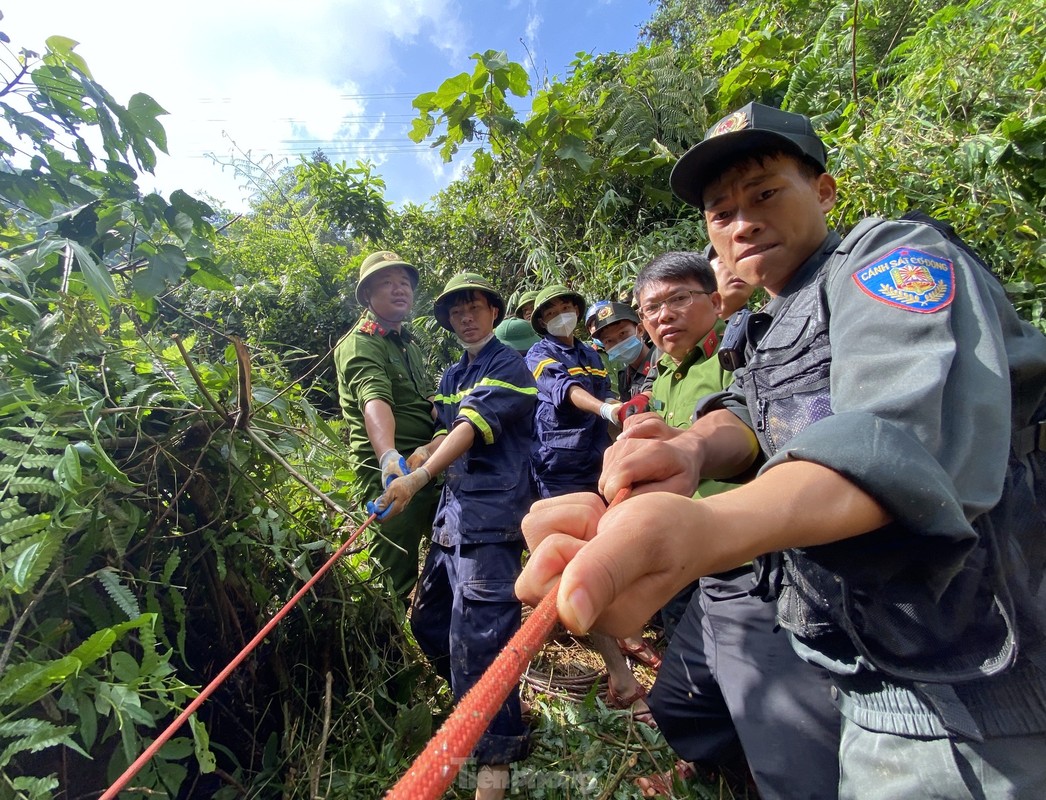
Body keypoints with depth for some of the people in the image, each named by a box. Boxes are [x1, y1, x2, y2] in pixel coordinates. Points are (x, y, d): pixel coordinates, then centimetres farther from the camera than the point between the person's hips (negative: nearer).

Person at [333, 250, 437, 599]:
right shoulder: (360, 343, -12)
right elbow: (375, 401, -32)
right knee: (396, 574, -4)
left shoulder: (407, 339, 15)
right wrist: (388, 457, -47)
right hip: (393, 472, -9)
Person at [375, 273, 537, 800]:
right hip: (453, 505, 8)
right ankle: (475, 701, 37)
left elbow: (474, 427, -19)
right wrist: (425, 452, -5)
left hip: (490, 513, -8)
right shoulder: (451, 376, 19)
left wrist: (418, 478, -30)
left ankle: (496, 755, 10)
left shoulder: (508, 367, -5)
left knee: (477, 633, -8)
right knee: (427, 618, 15)